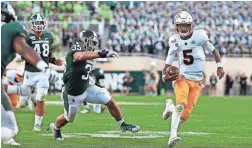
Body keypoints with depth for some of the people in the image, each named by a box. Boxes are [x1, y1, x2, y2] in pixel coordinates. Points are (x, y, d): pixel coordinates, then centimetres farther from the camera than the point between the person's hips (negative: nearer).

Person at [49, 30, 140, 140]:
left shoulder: (88, 55, -1)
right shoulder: (74, 53, -27)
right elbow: (81, 56, -53)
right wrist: (102, 54, -59)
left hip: (85, 88, 7)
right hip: (73, 93, -7)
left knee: (109, 101, -3)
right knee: (68, 118, 15)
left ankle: (122, 125, 13)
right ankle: (55, 127, 48)